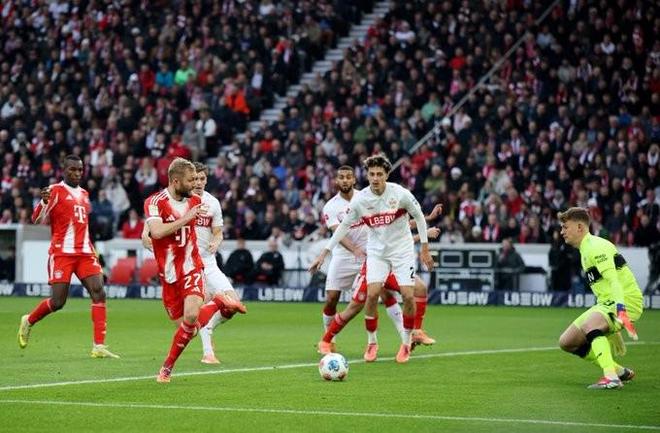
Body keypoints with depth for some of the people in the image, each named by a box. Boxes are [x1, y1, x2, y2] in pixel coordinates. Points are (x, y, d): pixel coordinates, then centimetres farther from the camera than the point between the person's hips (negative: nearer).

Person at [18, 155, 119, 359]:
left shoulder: (84, 194, 19)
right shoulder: (56, 190, -2)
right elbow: (36, 220, -9)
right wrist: (44, 202, -29)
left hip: (85, 253, 6)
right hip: (62, 252, -6)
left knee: (98, 293, -11)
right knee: (58, 301, -7)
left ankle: (99, 346, -12)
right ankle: (28, 321, 24)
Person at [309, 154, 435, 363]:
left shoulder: (400, 194, -15)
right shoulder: (360, 199, -11)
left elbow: (419, 216, 0)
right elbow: (344, 226, 1)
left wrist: (425, 248, 0)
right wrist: (324, 253, 0)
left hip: (402, 249, -1)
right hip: (376, 250, 1)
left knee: (408, 295, -11)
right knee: (372, 293, -16)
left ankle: (406, 343, 10)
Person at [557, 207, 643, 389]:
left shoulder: (596, 247, -14)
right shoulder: (585, 249, 17)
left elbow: (613, 280, -28)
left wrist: (621, 311, -41)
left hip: (626, 301, -10)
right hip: (606, 304, 10)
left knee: (589, 325, -37)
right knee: (567, 342, 5)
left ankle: (611, 378, -41)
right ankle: (620, 372, 10)